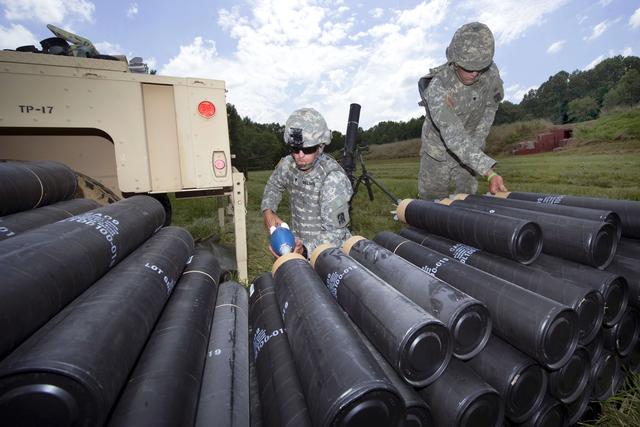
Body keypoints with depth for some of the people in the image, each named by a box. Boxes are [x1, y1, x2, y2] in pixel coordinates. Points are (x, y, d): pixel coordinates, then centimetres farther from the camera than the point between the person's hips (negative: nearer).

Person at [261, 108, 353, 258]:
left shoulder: (333, 178, -24)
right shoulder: (288, 164, -7)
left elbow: (334, 233, -24)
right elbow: (273, 185, 15)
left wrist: (305, 249, -39)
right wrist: (268, 210, -2)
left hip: (327, 252, -4)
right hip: (297, 245, 4)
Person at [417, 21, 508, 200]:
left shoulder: (490, 72, -16)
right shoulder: (437, 87, -33)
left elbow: (491, 105, 5)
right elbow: (453, 136, -41)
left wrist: (477, 140, -5)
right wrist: (490, 173, -47)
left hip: (471, 147, 4)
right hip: (438, 149, -3)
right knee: (431, 198, 7)